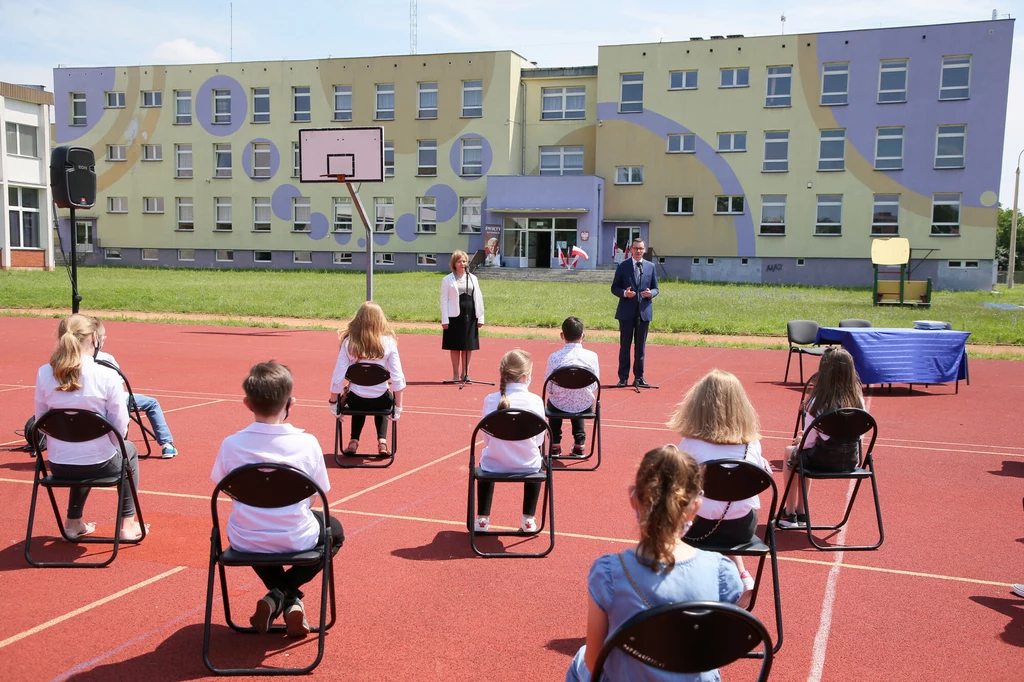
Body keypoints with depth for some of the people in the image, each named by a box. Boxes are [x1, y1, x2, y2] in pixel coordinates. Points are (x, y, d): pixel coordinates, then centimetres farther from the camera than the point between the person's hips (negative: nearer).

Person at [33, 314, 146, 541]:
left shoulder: (44, 374, -7)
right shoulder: (108, 376, -17)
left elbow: (41, 422, 3)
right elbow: (120, 429, -13)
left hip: (58, 466, 4)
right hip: (99, 464, -4)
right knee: (129, 451, 32)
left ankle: (73, 522, 44)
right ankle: (127, 524, 32)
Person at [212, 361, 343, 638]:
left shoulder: (231, 445, -15)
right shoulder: (307, 443, -17)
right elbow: (316, 495, -4)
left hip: (246, 543, 2)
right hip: (298, 541, -2)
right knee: (334, 530, 32)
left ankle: (279, 598, 20)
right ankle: (288, 592, 11)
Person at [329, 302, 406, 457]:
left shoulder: (349, 342, -9)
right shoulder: (388, 342, -10)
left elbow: (338, 377, -8)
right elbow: (397, 378, -10)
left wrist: (333, 403, 6)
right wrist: (398, 407, 1)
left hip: (356, 400, 1)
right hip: (380, 400, -1)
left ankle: (354, 442, 29)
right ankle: (382, 441, 23)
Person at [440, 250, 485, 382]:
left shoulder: (473, 278, 10)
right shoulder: (447, 280, 0)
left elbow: (478, 298, 9)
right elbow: (444, 300, -3)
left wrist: (480, 317, 4)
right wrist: (444, 320, -9)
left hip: (470, 316, 3)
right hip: (455, 316, -3)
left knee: (468, 346, 7)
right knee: (455, 346, 4)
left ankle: (465, 373, 18)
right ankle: (455, 374, 13)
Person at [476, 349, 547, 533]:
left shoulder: (490, 400, -11)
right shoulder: (535, 401, -14)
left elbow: (487, 439, -2)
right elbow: (539, 439, -5)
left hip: (496, 465, 1)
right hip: (527, 465, -1)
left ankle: (482, 519, 35)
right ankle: (528, 520, 35)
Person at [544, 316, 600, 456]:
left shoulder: (554, 357, -17)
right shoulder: (592, 356, -13)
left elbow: (549, 388, -8)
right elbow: (594, 386, -3)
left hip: (560, 406, -1)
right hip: (585, 407, 1)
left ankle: (555, 444, 34)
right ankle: (579, 443, 33)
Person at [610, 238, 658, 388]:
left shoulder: (650, 267, 8)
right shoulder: (622, 266, 2)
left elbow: (655, 288, 11)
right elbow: (614, 287, 2)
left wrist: (651, 293, -12)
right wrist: (624, 293, -18)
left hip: (644, 312, 2)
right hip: (627, 311, -2)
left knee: (640, 346, 8)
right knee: (625, 345, 3)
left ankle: (639, 377, 16)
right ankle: (623, 378, 9)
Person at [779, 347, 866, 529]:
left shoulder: (817, 403, -20)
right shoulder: (858, 399, -5)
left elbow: (809, 443, -15)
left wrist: (801, 440, 10)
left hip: (824, 460, -5)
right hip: (850, 461, 5)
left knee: (791, 452, 26)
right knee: (804, 454, 32)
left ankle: (789, 514, 31)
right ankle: (801, 513, 38)